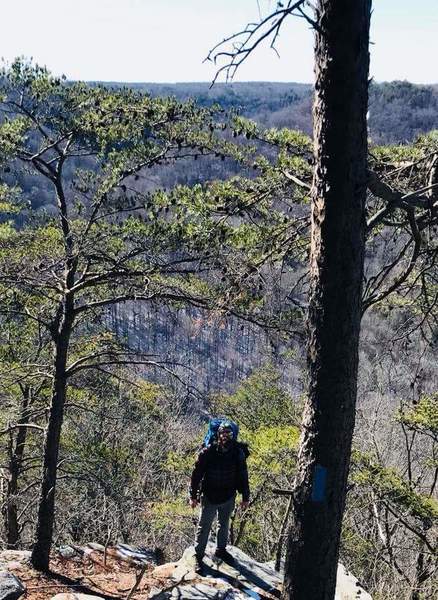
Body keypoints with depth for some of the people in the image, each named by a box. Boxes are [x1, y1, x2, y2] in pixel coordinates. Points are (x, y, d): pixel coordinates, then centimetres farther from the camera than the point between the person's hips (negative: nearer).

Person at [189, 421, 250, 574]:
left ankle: (221, 549, 43)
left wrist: (245, 497, 5)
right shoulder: (208, 452, -20)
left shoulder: (238, 452, -10)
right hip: (209, 497, -3)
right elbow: (197, 474, -11)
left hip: (228, 497, 4)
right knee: (204, 527, 7)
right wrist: (193, 496, -8)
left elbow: (243, 476, 2)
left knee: (224, 525, 23)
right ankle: (198, 556, 21)